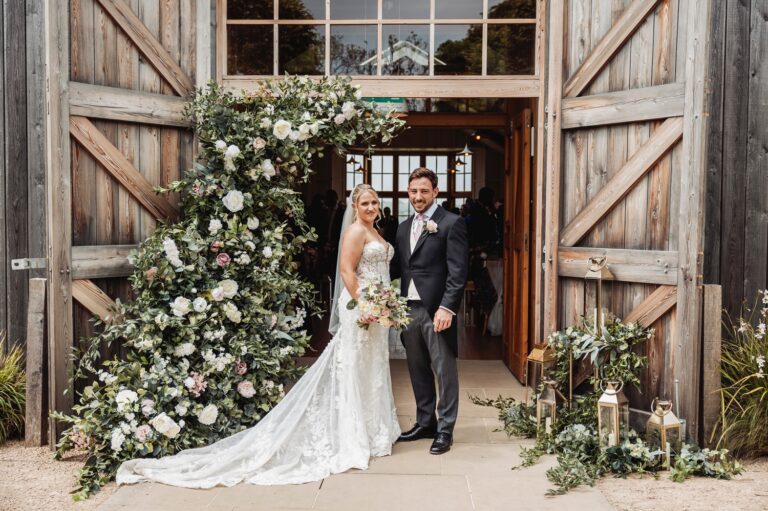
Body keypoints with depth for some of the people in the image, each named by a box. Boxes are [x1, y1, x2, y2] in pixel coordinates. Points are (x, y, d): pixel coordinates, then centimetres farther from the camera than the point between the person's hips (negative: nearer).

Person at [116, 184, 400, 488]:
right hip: (360, 306, -9)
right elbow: (347, 271, -19)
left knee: (371, 368, 14)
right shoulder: (355, 231, -11)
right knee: (356, 369, -3)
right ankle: (354, 437, 5)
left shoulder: (374, 232, 17)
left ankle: (371, 429, 25)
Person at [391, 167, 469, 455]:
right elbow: (397, 267, 16)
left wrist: (447, 308, -20)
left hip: (436, 309, -6)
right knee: (418, 370, 15)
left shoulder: (451, 223, -6)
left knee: (444, 371, 3)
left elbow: (458, 271, -12)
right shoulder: (404, 227, 15)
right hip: (409, 308, 7)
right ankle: (425, 422, 28)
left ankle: (445, 430, 14)